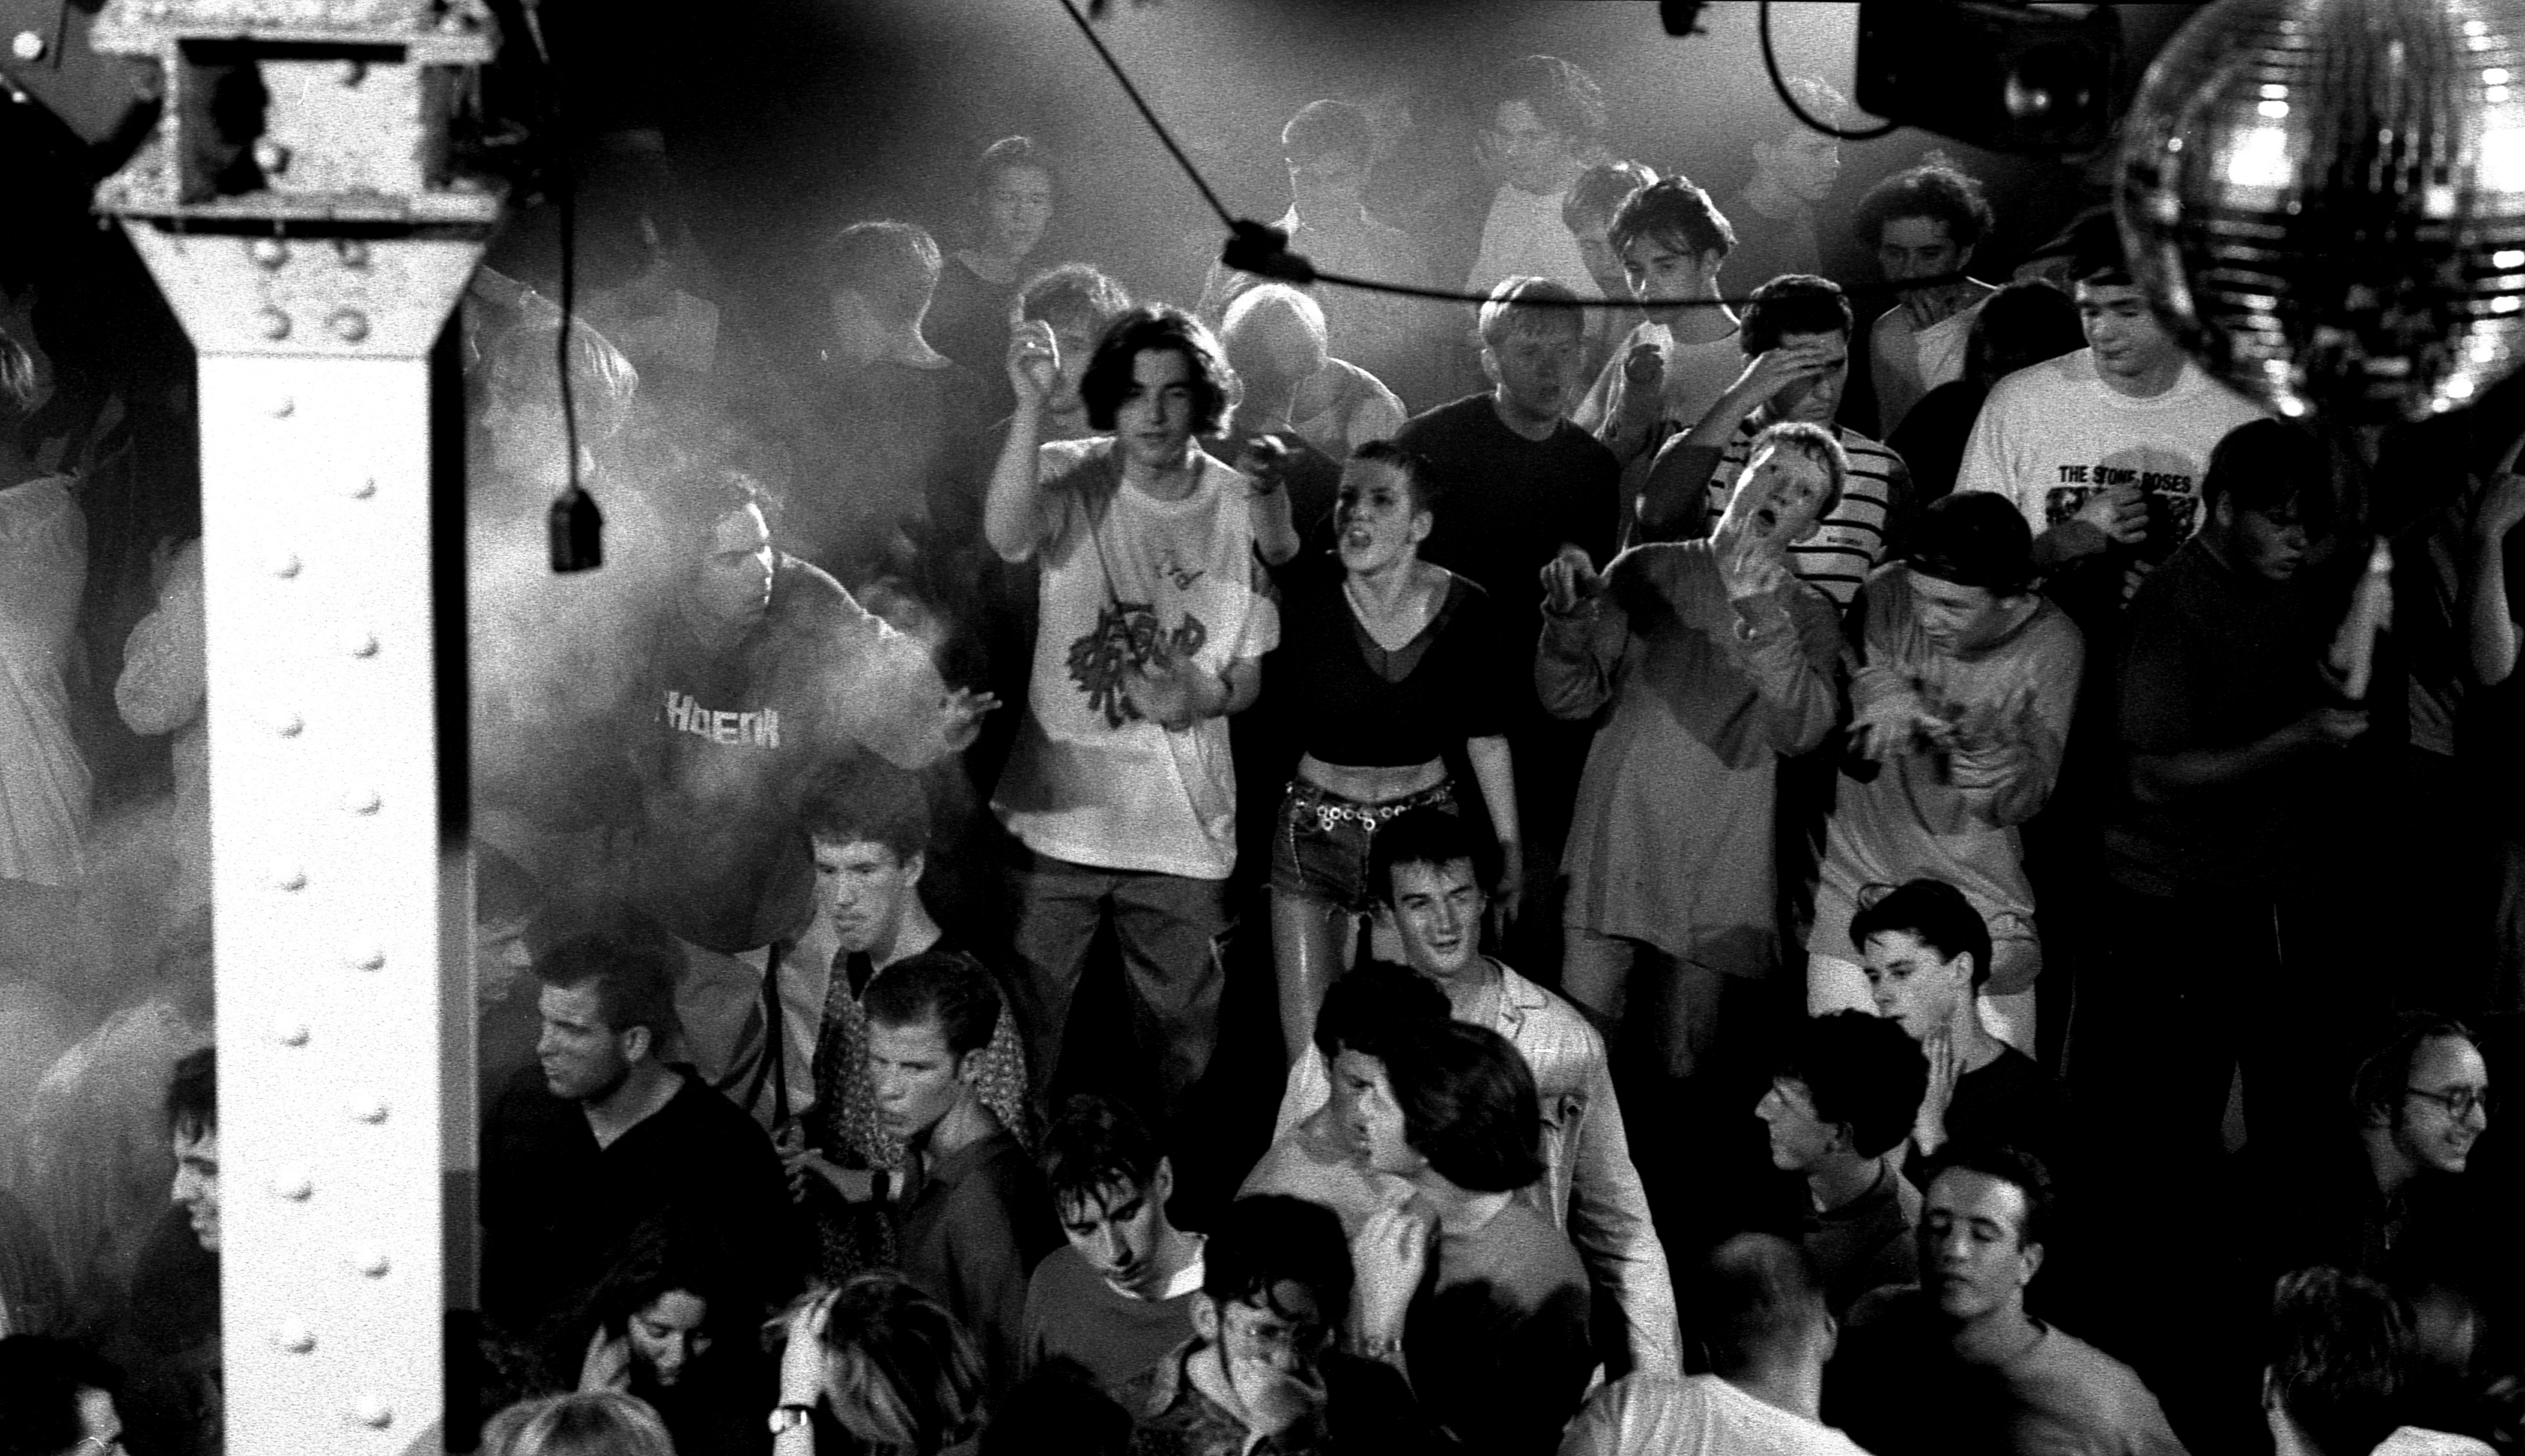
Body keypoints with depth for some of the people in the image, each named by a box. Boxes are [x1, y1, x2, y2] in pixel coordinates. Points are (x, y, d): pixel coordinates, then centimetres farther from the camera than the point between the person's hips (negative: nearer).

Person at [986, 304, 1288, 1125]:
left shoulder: (1243, 507, 0)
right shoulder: (1072, 479, -6)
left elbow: (1252, 675, 8)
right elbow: (1007, 537, -30)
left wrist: (1205, 697, -13)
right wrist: (1030, 406, -38)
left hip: (1185, 826, 2)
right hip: (1059, 811, -1)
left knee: (1184, 1040, 11)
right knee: (1026, 1028, 6)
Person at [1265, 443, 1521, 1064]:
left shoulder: (1465, 611, -7)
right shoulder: (1304, 599, -12)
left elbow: (1487, 736, 4)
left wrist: (1508, 844, 8)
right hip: (1316, 828, -1)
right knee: (1307, 1044, 0)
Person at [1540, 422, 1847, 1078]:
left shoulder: (1808, 614, 6)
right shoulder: (1648, 571, 7)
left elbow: (1802, 730, -14)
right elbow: (1569, 699, 2)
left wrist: (1761, 612, -24)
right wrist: (1572, 616, -17)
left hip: (1722, 864, 0)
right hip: (1615, 843, 0)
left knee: (1684, 1067, 4)